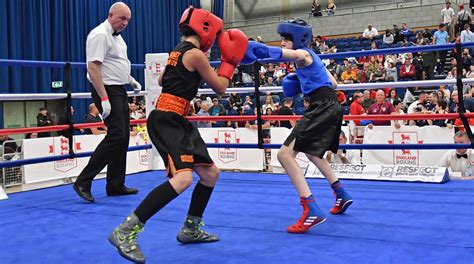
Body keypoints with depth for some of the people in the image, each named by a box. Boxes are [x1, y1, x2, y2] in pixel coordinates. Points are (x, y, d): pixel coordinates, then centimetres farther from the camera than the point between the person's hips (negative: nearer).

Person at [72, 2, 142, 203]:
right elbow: (93, 68, -22)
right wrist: (104, 98, -27)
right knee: (116, 135, -16)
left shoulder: (117, 36, 17)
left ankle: (115, 185, 16)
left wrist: (131, 80, 20)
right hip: (107, 90, -10)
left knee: (123, 137, 9)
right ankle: (83, 182, -10)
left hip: (119, 91, 10)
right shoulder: (100, 35, -14)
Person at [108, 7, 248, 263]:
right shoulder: (195, 54, -11)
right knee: (182, 178, -26)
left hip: (177, 121, 10)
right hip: (166, 121, -10)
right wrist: (229, 61, 11)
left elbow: (162, 80, 32)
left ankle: (190, 230, 28)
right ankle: (125, 232, -23)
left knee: (210, 173, 14)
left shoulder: (178, 50, 17)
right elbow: (220, 88, -2)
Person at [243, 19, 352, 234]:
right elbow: (333, 83, 26)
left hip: (323, 109, -10)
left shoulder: (303, 54, -7)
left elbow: (289, 54, -33)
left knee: (285, 154, -18)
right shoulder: (311, 57, 22)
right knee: (311, 151, 31)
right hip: (330, 107, 10)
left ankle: (312, 210, -25)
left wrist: (263, 50, -52)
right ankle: (341, 195, 41)